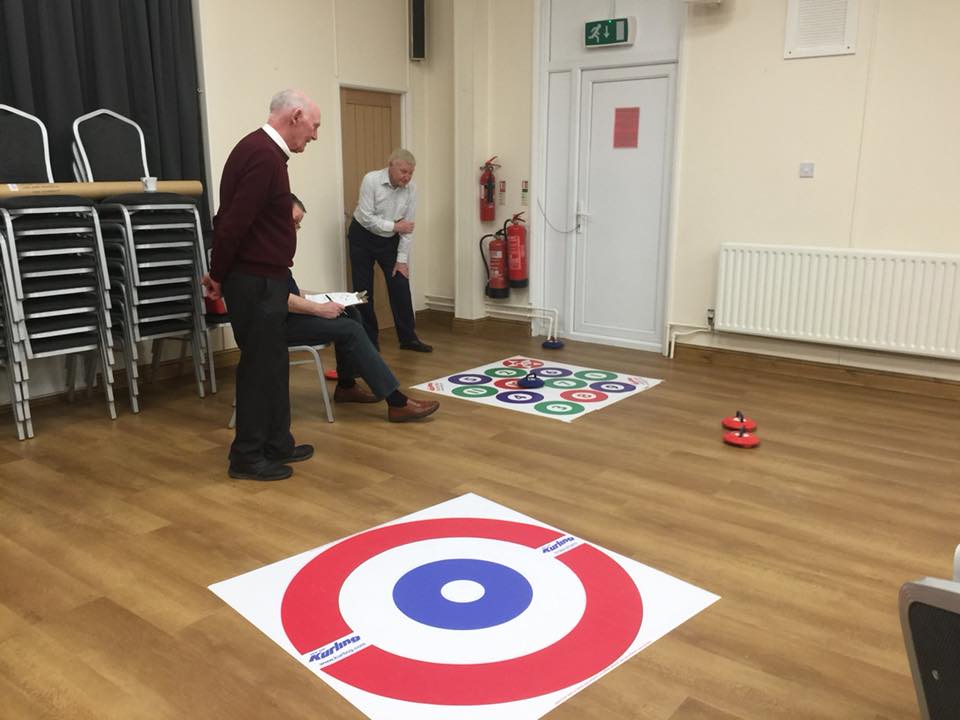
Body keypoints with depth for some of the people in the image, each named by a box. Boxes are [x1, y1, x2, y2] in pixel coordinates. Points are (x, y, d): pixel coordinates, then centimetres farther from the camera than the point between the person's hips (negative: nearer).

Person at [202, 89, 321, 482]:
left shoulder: (262, 150, 14)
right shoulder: (263, 155, -19)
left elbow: (231, 218, 18)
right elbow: (233, 223, -23)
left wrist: (220, 274, 18)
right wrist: (219, 275, -10)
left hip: (262, 279, 10)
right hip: (255, 280, -10)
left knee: (274, 364, 15)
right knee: (259, 366, -1)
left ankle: (276, 444, 26)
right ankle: (247, 457, 11)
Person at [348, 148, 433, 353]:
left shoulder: (411, 189, -10)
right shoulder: (371, 180, -21)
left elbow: (408, 227, -8)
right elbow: (366, 218, -24)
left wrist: (402, 259, -9)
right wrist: (395, 226, -24)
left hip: (390, 241, 3)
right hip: (363, 237, -3)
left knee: (400, 287, -2)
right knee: (363, 290, -1)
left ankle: (408, 338, 8)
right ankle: (368, 339, 10)